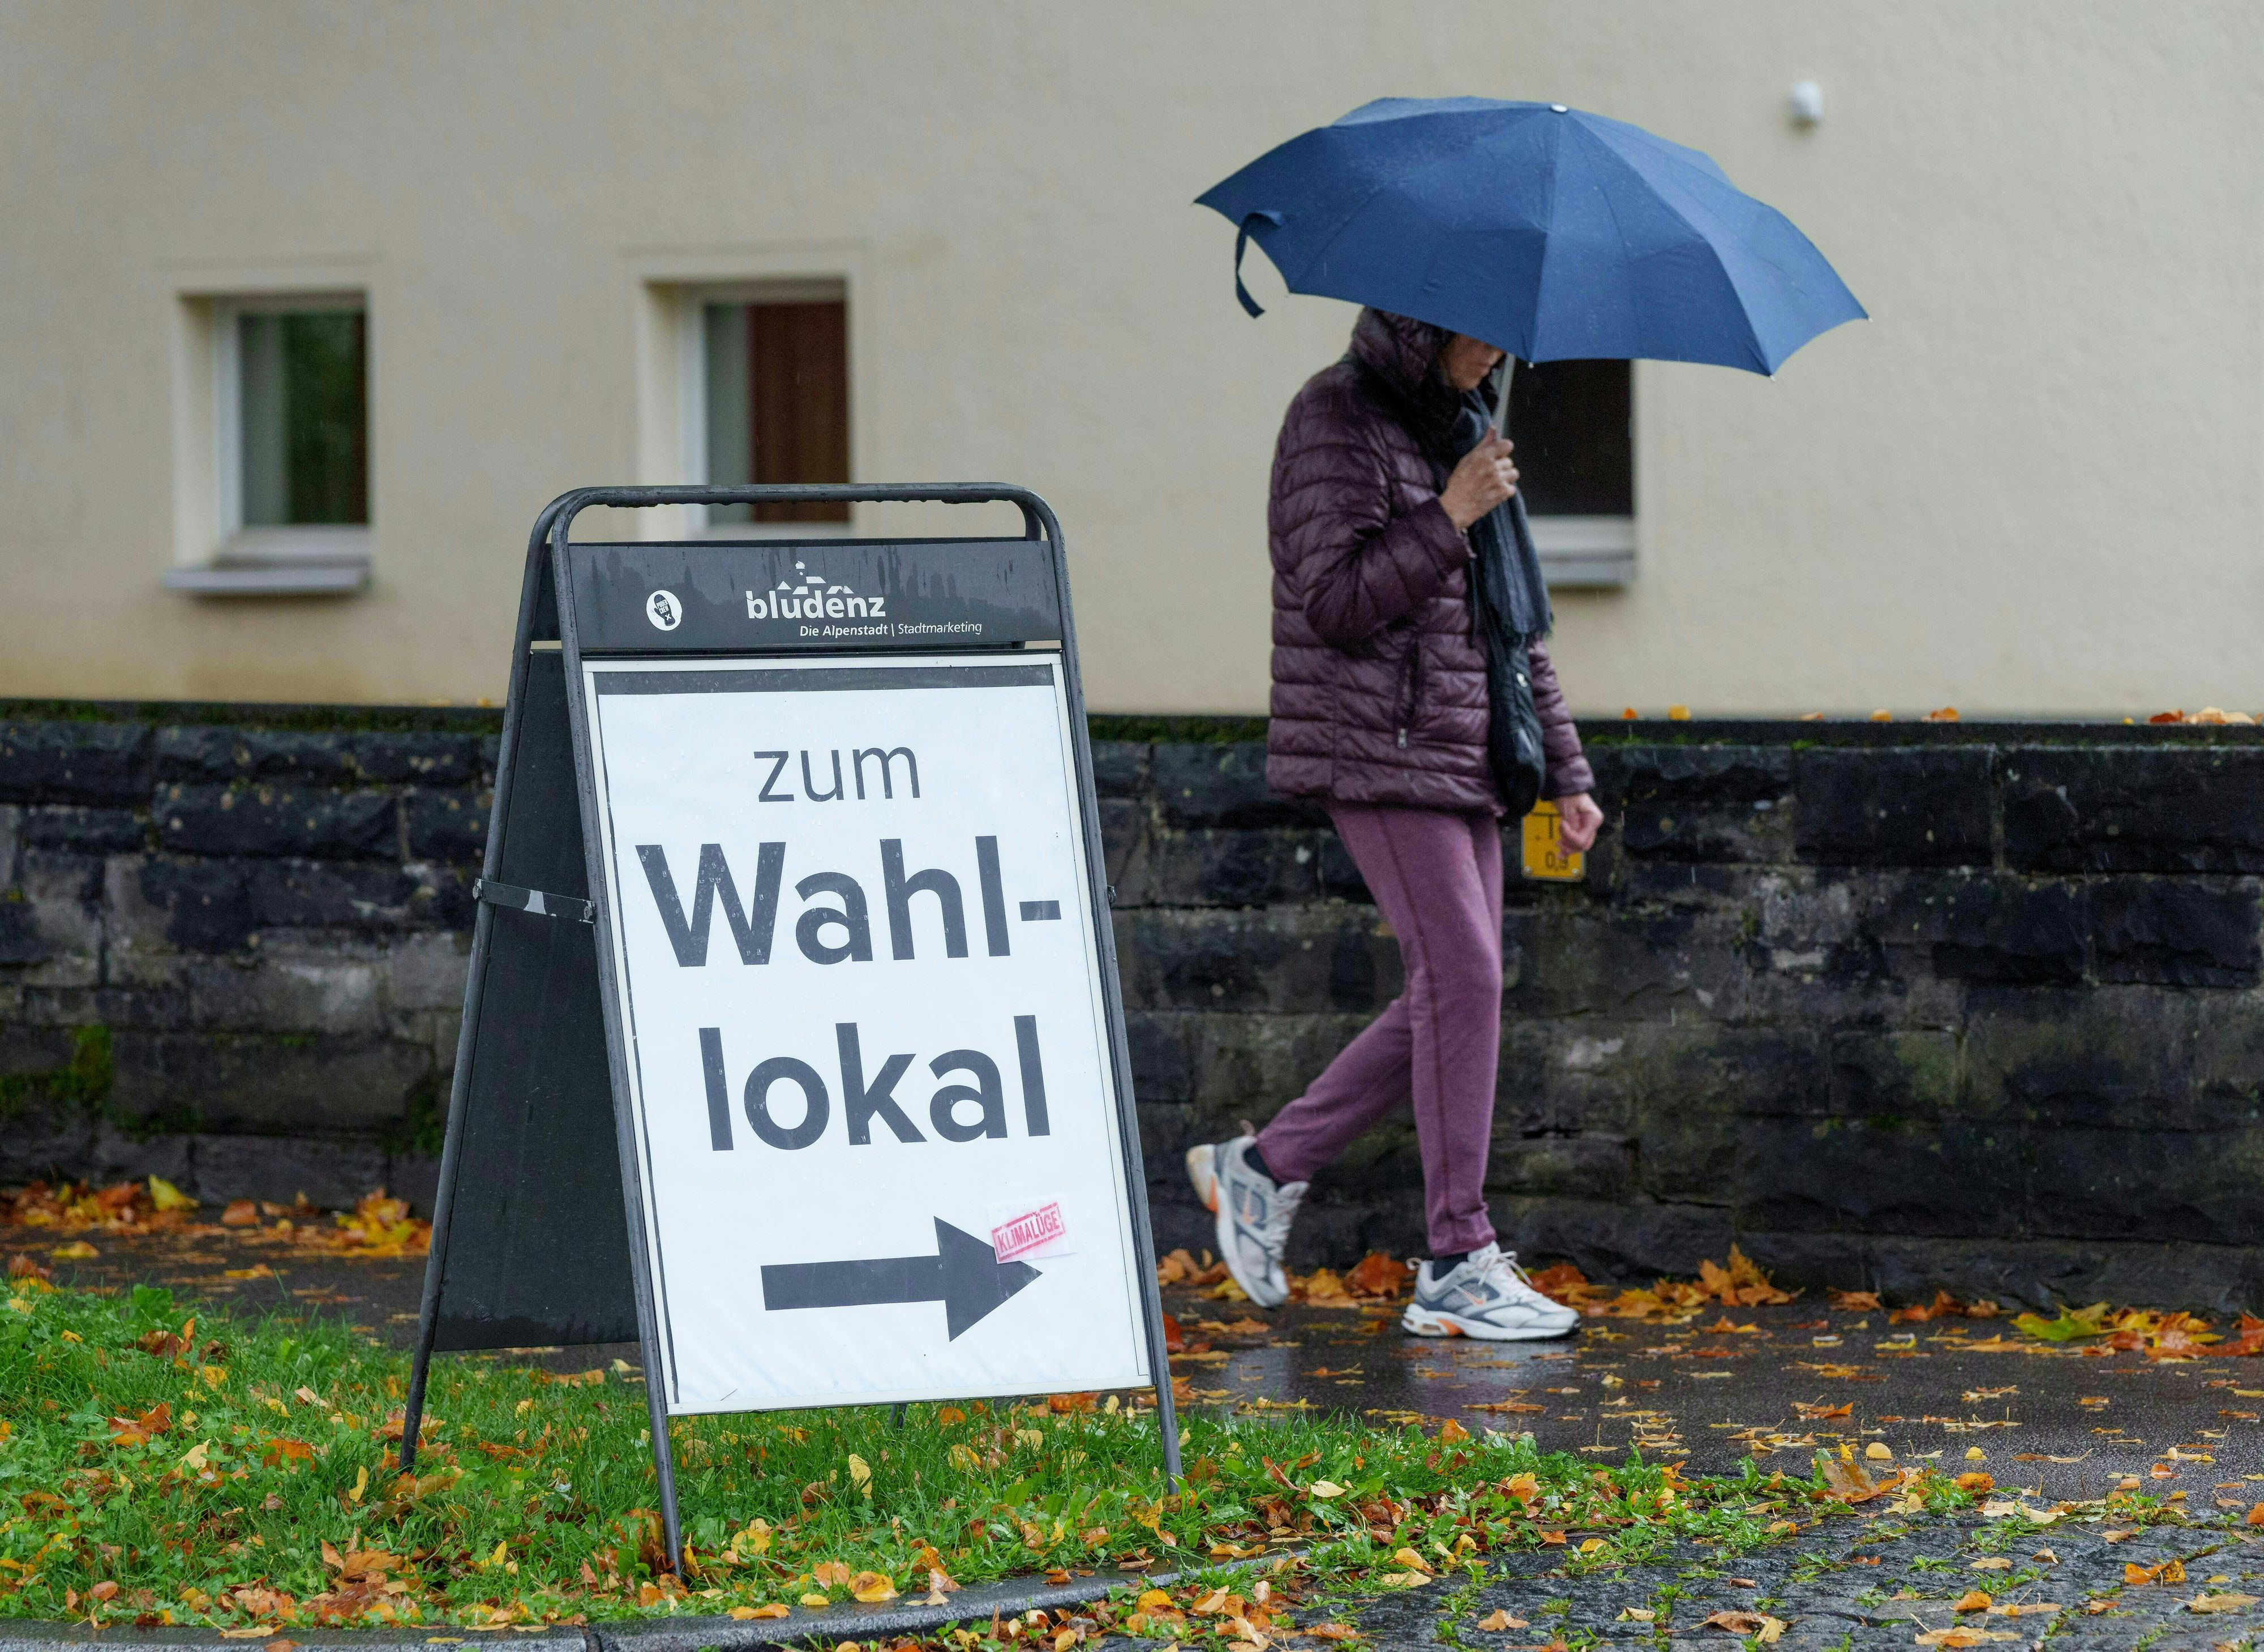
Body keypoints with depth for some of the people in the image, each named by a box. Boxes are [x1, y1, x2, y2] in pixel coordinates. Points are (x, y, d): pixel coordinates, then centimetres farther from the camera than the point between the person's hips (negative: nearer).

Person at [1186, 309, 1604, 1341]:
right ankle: (1459, 1266, -9)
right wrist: (1449, 518, -20)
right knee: (1462, 975, -13)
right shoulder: (1337, 420, -9)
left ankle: (1266, 1166, 17)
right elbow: (1334, 600, -17)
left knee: (1453, 995, 5)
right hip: (1377, 750, -9)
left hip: (1460, 754, 9)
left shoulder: (1462, 426, 17)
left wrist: (1563, 769, 19)